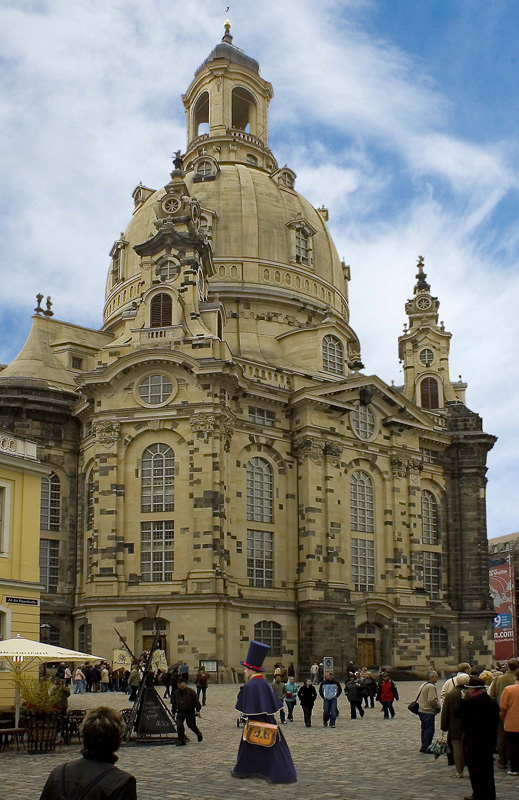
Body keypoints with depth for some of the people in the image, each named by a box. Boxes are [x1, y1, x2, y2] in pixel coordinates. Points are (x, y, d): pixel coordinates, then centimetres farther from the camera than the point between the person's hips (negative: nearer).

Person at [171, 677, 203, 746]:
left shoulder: (191, 692, -9)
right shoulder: (176, 693, 2)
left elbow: (196, 702, -5)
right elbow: (174, 703, 13)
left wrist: (197, 710, -10)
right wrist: (173, 711, 13)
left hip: (190, 712, -3)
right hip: (180, 712, 3)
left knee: (192, 725, 7)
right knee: (179, 725, -10)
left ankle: (199, 734, 38)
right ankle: (181, 741, -1)